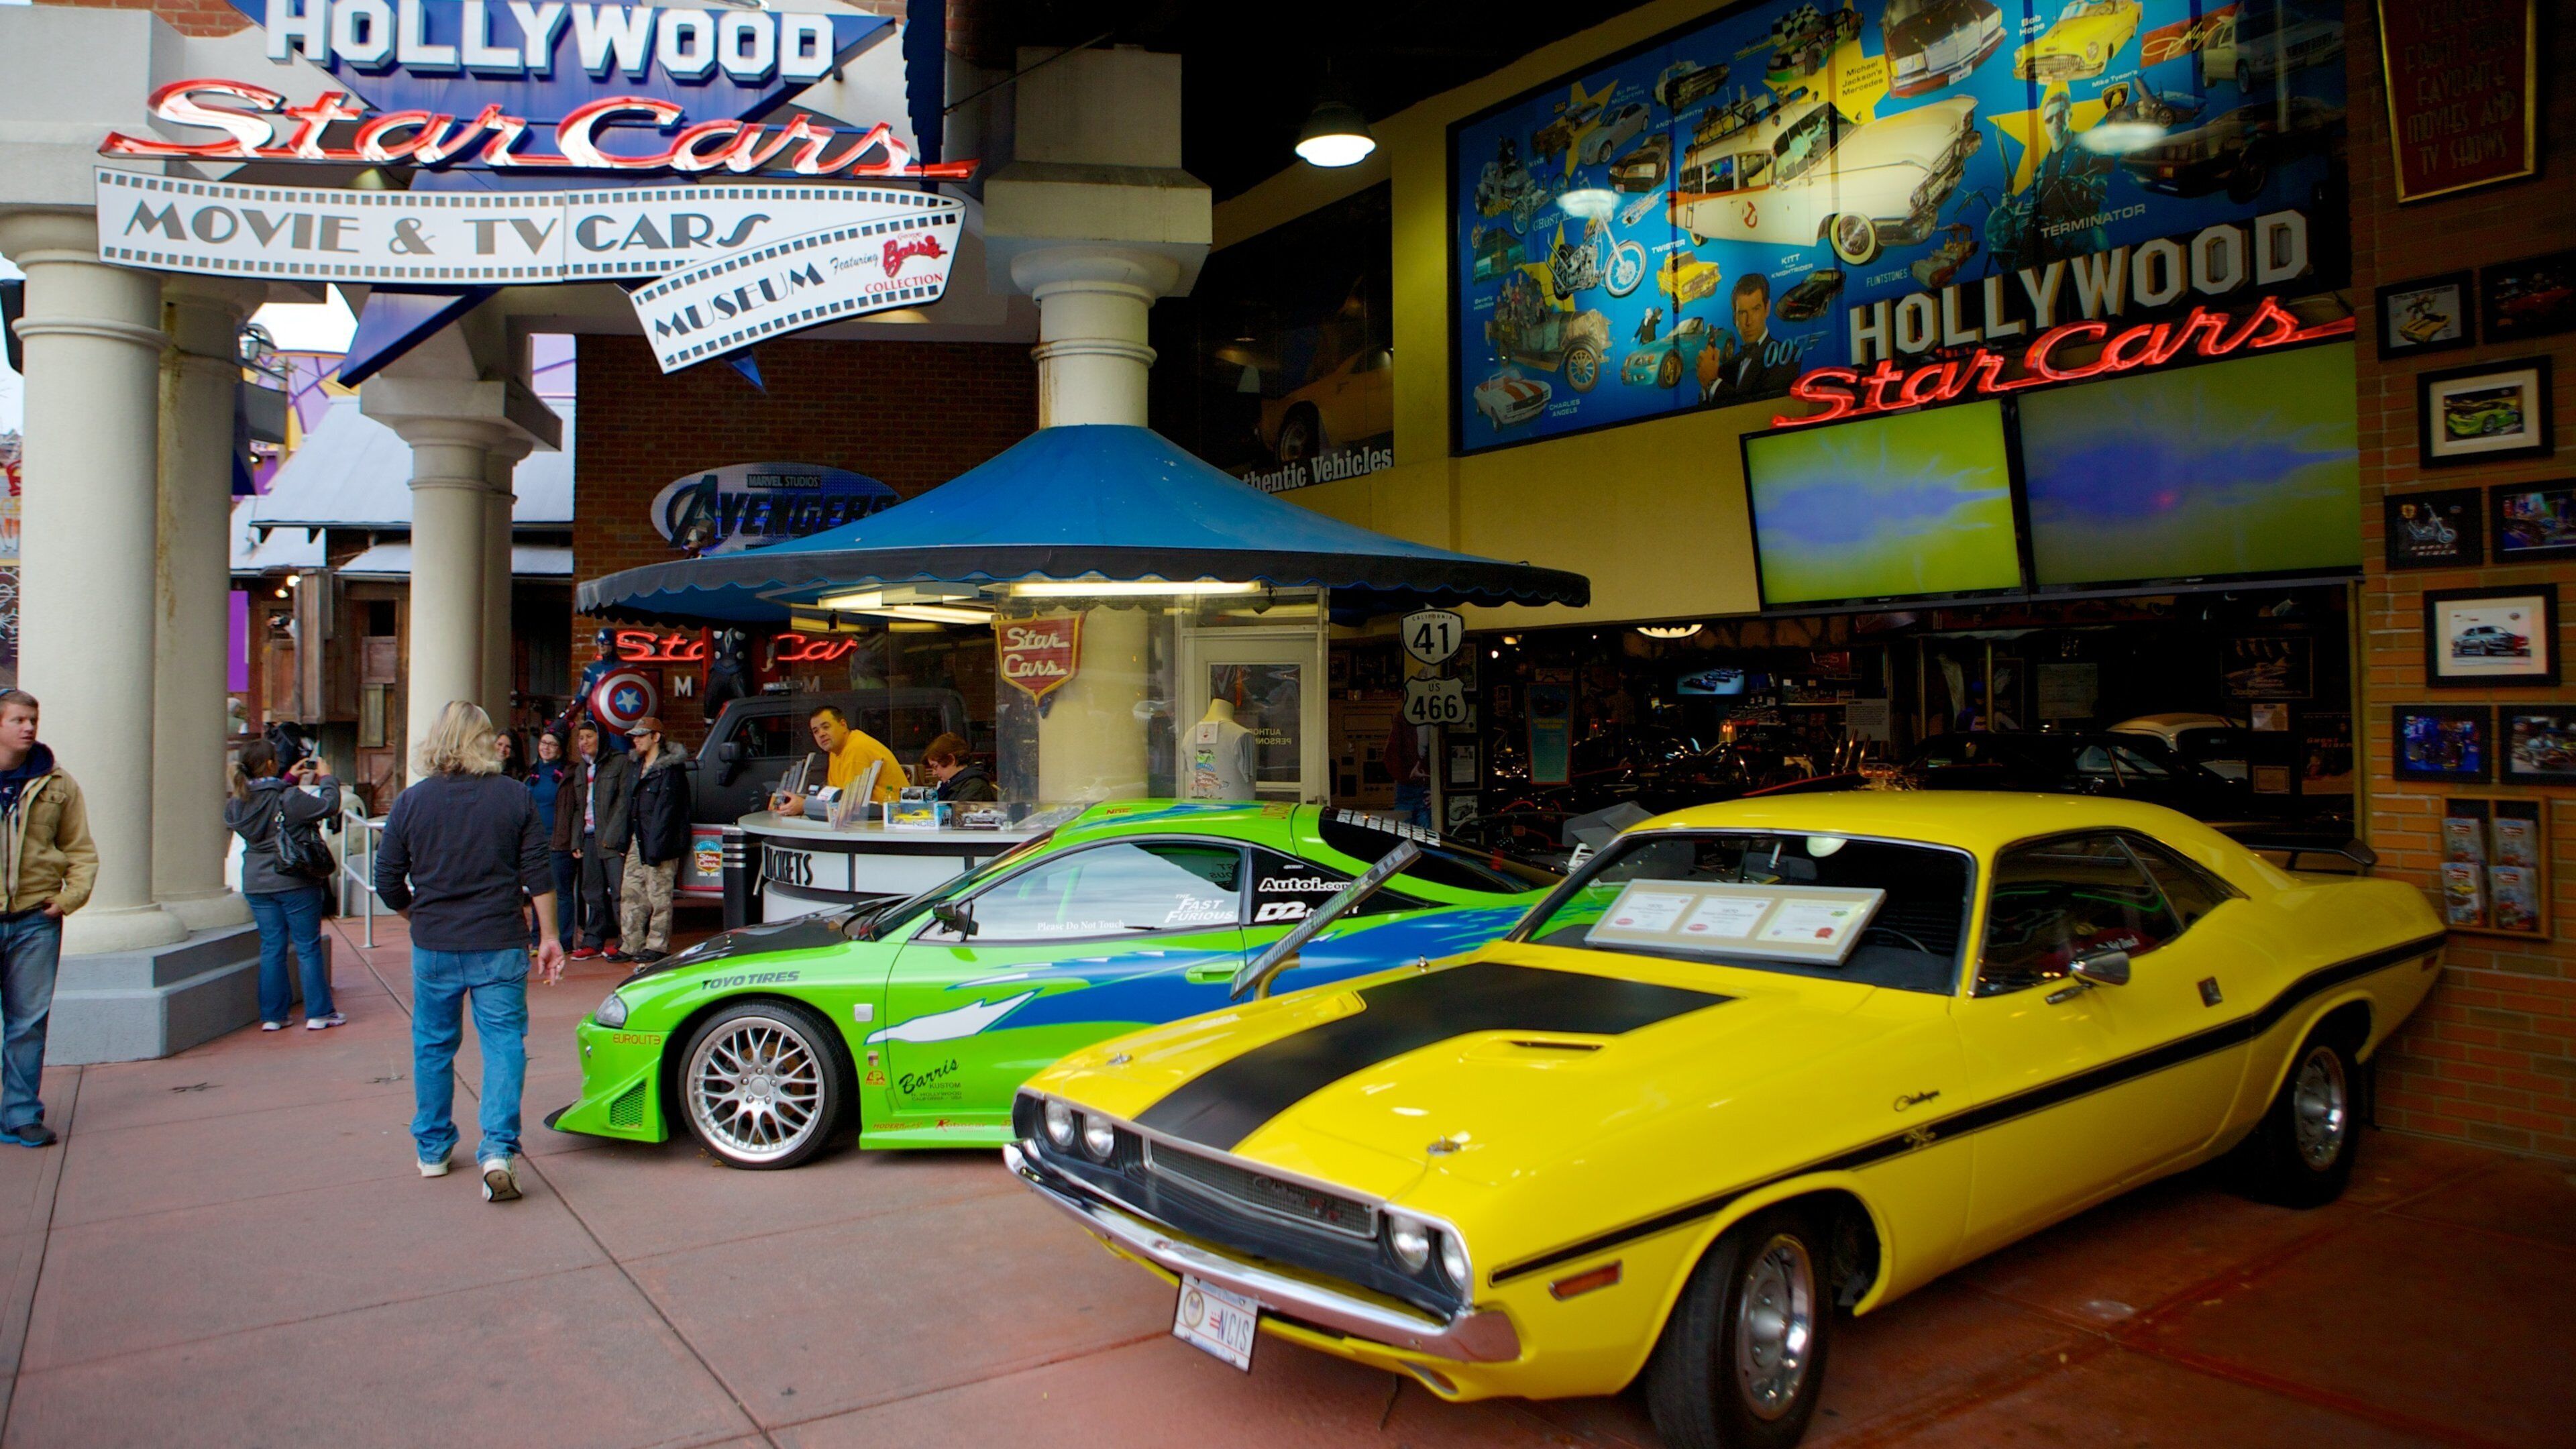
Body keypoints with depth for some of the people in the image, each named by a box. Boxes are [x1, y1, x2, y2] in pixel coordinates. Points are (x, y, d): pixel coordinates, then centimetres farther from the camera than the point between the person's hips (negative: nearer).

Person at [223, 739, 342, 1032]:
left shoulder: (236, 803, 0)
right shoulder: (289, 798, -19)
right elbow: (328, 806, -16)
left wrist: (289, 779, 18)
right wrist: (326, 779, -2)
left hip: (256, 885, 5)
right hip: (295, 883, -5)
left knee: (271, 948, 13)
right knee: (308, 948, 4)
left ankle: (272, 1015, 15)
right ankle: (318, 1013, 9)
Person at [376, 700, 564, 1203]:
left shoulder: (411, 802, -2)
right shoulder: (515, 796, -5)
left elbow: (389, 886, 2)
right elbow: (537, 874, -4)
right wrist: (548, 936, 4)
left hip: (434, 948, 2)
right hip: (499, 945, -1)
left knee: (433, 1044, 17)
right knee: (503, 1042, 3)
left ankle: (432, 1149, 28)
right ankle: (498, 1149, -10)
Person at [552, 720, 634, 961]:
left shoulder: (621, 764, -1)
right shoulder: (580, 770, 21)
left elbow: (624, 802, -8)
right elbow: (577, 809, 23)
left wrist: (612, 836, -14)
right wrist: (576, 840, 12)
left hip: (613, 838, -7)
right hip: (588, 838, 7)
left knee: (619, 890, -8)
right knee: (592, 891, 9)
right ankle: (593, 941, 14)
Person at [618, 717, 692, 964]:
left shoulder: (669, 769, -12)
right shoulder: (639, 765, 16)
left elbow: (665, 812, -17)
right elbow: (635, 806, 18)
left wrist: (654, 848, -20)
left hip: (660, 842, -9)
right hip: (639, 841, 9)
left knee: (658, 895, -3)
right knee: (630, 893, 9)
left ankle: (657, 946, 5)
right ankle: (631, 945, 16)